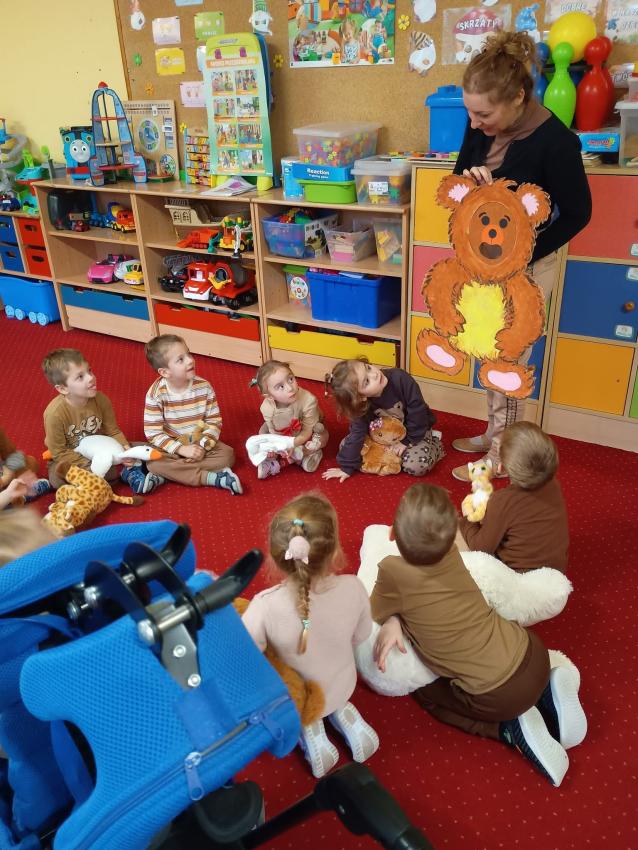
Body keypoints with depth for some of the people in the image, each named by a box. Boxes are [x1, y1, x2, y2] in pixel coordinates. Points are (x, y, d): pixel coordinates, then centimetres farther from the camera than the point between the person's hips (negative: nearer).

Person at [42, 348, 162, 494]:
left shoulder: (101, 400, -17)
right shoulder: (55, 413, -29)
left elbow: (113, 432, -6)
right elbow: (59, 453, -21)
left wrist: (125, 449, -26)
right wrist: (90, 464, -29)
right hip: (70, 460, -3)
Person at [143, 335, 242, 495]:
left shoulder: (204, 387, -12)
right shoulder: (156, 393, -18)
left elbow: (214, 422, -7)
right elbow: (153, 432, -18)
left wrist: (203, 446, -21)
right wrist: (181, 449, -25)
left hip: (200, 442, 2)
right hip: (171, 446, -2)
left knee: (227, 454, -19)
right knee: (154, 463, -31)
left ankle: (172, 473, -21)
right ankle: (214, 478, -32)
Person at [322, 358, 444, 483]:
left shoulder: (399, 378, -36)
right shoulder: (362, 406, -28)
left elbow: (417, 411, -26)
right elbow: (356, 435, -19)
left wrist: (407, 441, -19)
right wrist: (347, 467, -19)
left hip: (416, 429, -3)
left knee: (417, 465, -29)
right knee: (345, 445, -9)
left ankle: (434, 443, 5)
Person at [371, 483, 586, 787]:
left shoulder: (393, 570, -18)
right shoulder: (449, 551, -3)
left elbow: (375, 613, 2)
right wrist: (396, 619, -1)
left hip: (498, 695, -5)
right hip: (532, 653, 5)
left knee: (425, 692, 21)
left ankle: (512, 728, 7)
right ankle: (546, 694, 16)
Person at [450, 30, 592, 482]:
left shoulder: (555, 141, -24)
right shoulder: (482, 126, -6)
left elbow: (577, 213, -15)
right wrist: (469, 181, -17)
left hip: (524, 265, -6)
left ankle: (501, 455, 23)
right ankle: (494, 434, 37)